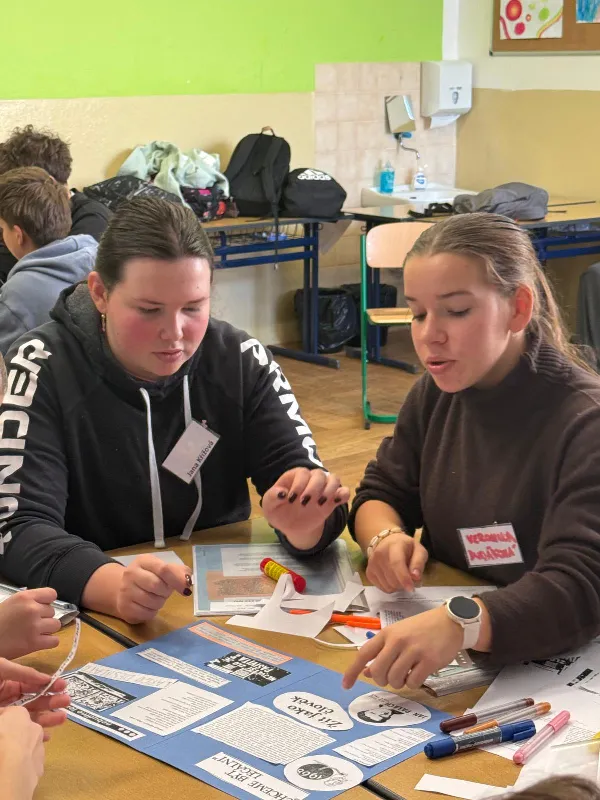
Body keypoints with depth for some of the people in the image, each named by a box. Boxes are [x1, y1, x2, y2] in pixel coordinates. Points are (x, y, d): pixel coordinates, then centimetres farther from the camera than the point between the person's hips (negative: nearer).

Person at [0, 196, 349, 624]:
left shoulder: (243, 361, -2)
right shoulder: (42, 371, -10)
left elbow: (303, 480, -6)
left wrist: (303, 523, -30)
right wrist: (115, 586, -38)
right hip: (91, 620, -1)